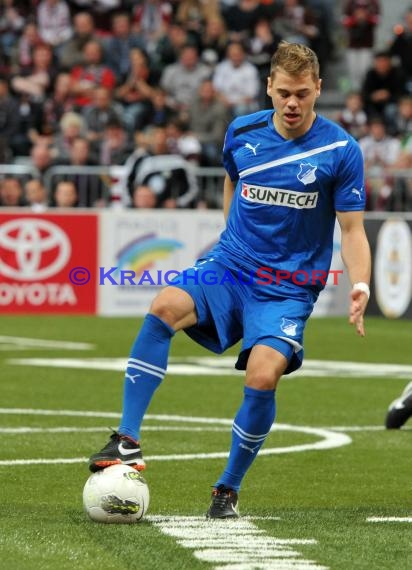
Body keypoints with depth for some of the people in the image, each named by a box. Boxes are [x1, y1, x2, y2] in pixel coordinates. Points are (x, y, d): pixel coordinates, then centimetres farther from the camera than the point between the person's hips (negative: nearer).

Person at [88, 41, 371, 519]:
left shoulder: (340, 150, -7)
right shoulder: (242, 133, 3)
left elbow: (352, 230, -6)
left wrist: (359, 284, -21)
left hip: (288, 289, -2)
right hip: (228, 266, 3)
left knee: (263, 376, -25)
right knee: (165, 306, -28)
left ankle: (229, 489, -2)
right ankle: (128, 441, -25)